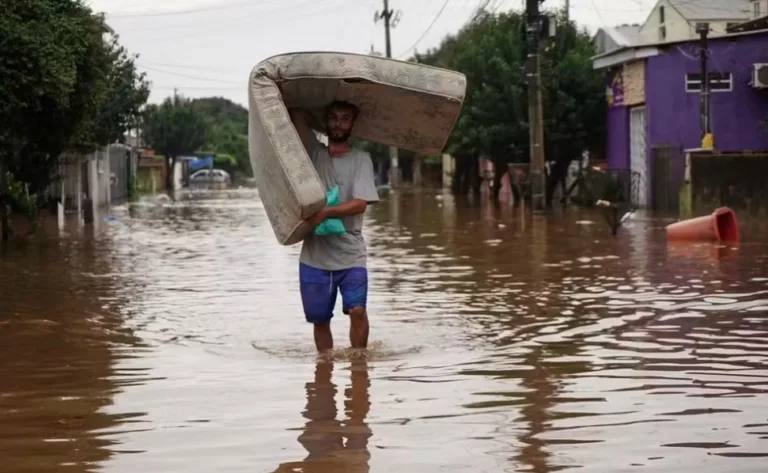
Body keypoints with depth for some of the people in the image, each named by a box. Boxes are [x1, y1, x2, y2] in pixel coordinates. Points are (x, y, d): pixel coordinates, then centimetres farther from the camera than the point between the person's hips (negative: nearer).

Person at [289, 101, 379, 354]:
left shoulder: (361, 159, 3)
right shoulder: (314, 152, 9)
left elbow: (360, 204, -10)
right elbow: (298, 115, -2)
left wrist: (325, 212, -22)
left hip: (351, 255, -2)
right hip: (314, 255, 2)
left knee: (357, 309, -17)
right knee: (319, 319, 6)